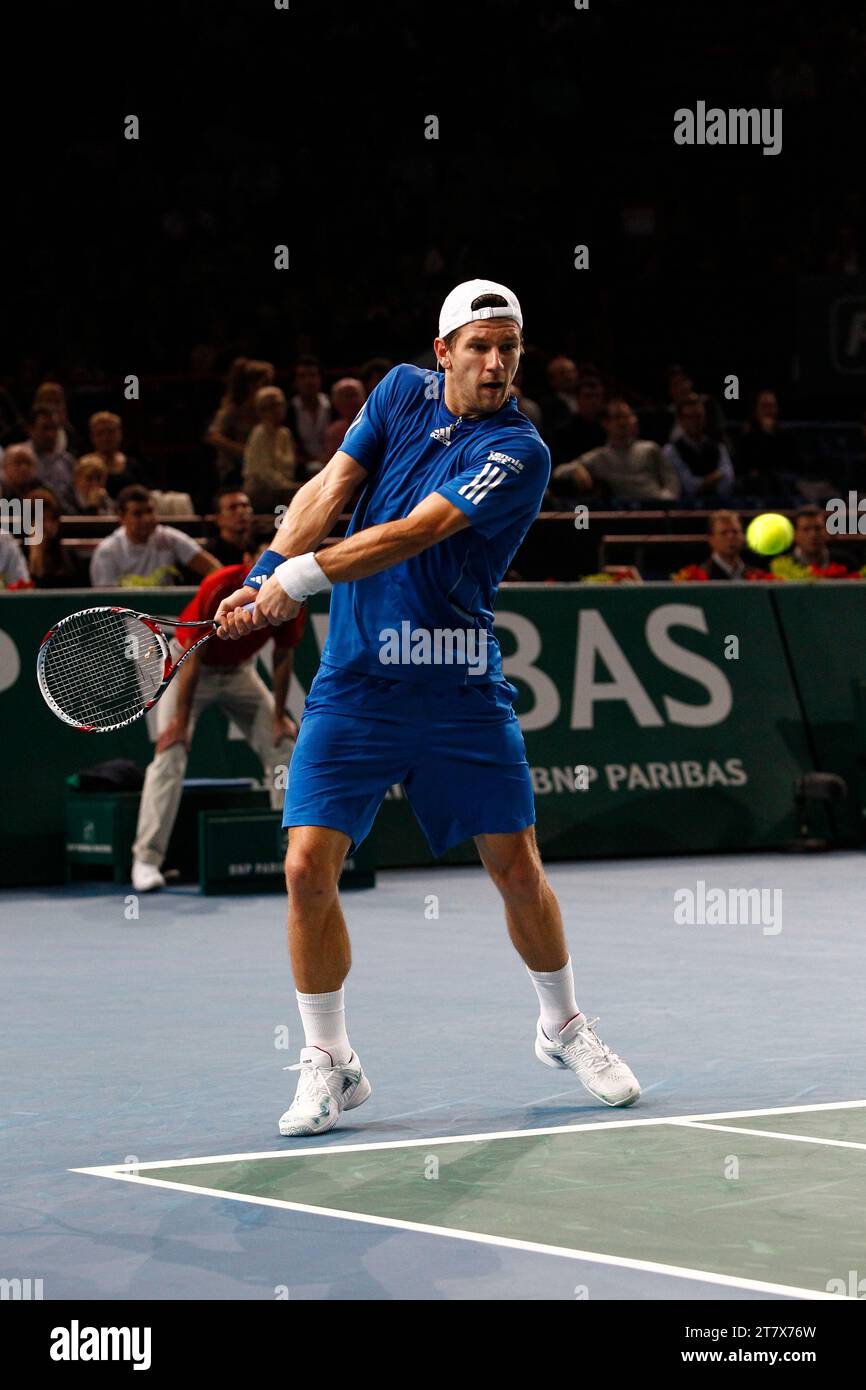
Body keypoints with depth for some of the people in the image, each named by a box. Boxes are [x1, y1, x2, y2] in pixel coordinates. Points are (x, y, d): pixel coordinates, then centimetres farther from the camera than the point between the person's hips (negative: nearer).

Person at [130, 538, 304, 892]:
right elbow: (193, 658, -27)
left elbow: (283, 658, -6)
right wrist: (180, 722, -26)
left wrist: (279, 716, -6)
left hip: (239, 670, 5)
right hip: (189, 666, -5)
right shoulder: (217, 589, -32)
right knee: (170, 754, -18)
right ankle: (146, 859, -21)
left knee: (284, 746, -2)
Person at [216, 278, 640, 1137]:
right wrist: (265, 577, -15)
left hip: (460, 689, -2)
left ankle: (562, 1028, 29)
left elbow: (414, 534, -19)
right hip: (352, 685, 2)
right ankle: (328, 1064, 6)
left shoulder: (519, 452, -11)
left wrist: (300, 577, -22)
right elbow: (331, 487, -1)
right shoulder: (402, 392, 6)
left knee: (515, 866, 3)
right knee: (309, 866, -9)